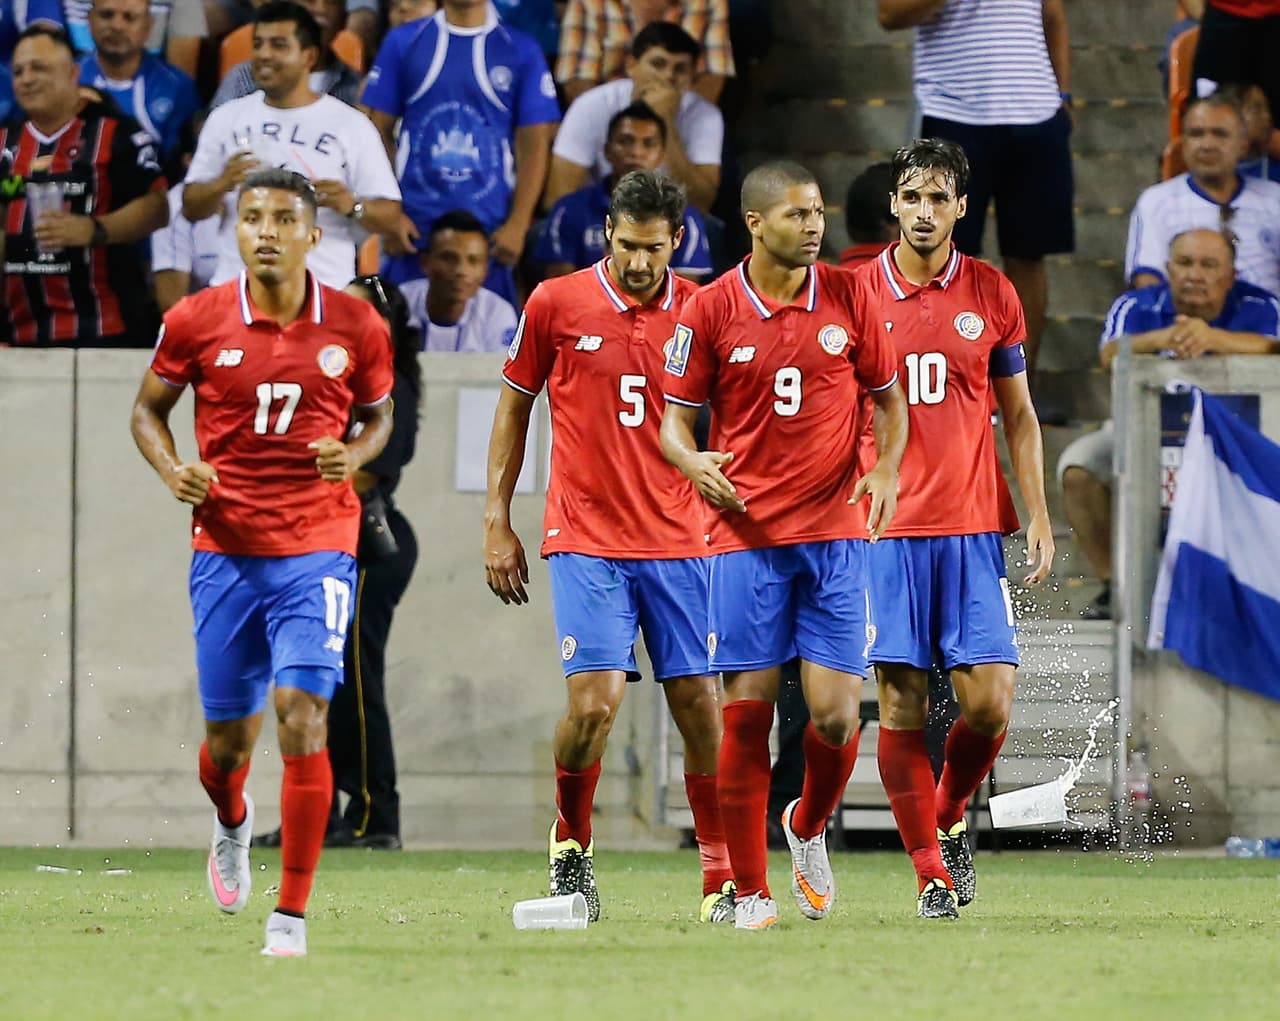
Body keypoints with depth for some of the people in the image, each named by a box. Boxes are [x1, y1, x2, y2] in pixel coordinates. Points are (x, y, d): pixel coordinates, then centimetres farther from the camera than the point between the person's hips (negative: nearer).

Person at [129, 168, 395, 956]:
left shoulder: (356, 327, -2)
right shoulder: (198, 320, -2)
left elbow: (379, 414, 14)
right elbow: (148, 408, 10)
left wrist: (355, 455, -8)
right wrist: (173, 470, -9)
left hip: (318, 547, -1)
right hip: (226, 550, 1)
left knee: (302, 717, -15)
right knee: (228, 734, 9)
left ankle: (293, 914, -9)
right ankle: (232, 824, 47)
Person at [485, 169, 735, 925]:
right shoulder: (556, 304, -1)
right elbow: (515, 406, 9)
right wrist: (498, 520, 6)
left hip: (679, 542, 2)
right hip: (585, 540, -2)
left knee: (700, 705, 0)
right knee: (595, 700, -14)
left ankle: (724, 878, 10)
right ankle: (572, 841, 12)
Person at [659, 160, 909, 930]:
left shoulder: (847, 296, 4)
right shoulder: (709, 311, -1)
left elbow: (889, 398, 13)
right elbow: (675, 420, 5)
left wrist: (887, 469, -6)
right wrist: (695, 464, -17)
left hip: (835, 529, 1)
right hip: (746, 530, -1)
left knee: (836, 713, -6)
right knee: (748, 711, -4)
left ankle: (809, 827, 26)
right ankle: (751, 891, 4)